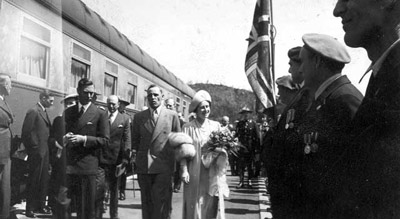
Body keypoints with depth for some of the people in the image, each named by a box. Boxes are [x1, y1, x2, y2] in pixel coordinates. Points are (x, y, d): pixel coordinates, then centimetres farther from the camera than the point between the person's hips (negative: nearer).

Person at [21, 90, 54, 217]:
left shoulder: (44, 112, 13)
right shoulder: (33, 112, -13)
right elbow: (26, 133, -17)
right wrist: (34, 148, -13)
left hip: (44, 152, 8)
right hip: (36, 153, -8)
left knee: (44, 181, 14)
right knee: (34, 181, 2)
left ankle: (40, 206, 25)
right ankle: (30, 209, 13)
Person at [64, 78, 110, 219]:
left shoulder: (100, 114, -1)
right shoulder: (68, 112, 13)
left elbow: (105, 140, -5)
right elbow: (62, 134, 18)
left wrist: (84, 139, -17)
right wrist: (65, 138, -6)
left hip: (88, 165, -3)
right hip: (70, 165, 4)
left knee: (88, 206, 1)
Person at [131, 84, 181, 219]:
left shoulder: (172, 116, 4)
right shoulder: (139, 116, 10)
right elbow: (135, 141, 16)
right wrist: (134, 152, 3)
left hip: (163, 167, -2)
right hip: (143, 166, 3)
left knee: (162, 203, -6)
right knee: (146, 202, 10)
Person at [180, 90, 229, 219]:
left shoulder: (216, 126, 7)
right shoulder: (188, 127, -1)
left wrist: (221, 150, -10)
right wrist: (184, 170, -13)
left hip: (212, 174, 2)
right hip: (194, 174, -2)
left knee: (211, 205, 4)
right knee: (195, 206, 2)